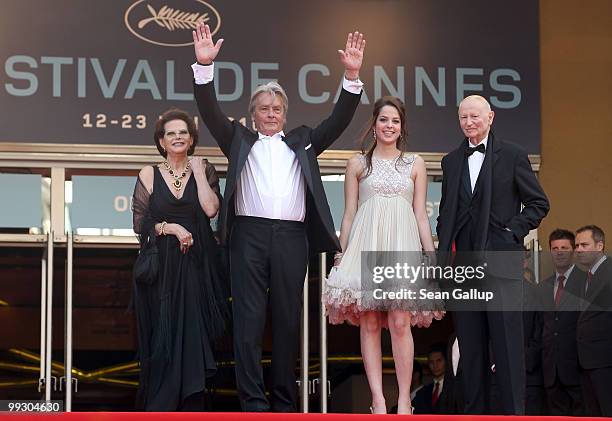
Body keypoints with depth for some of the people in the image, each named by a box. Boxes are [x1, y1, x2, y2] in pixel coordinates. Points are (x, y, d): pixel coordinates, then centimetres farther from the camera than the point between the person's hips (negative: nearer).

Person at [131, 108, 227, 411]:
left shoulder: (204, 170, 7)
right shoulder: (149, 175, 5)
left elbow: (210, 208, -11)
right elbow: (140, 224, 2)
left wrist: (198, 172, -7)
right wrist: (171, 228, -11)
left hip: (197, 265, 0)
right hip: (161, 267, 0)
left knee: (194, 335, -2)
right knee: (163, 337, -2)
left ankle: (191, 406, 3)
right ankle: (158, 407, 6)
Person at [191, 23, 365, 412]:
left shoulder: (302, 142, 20)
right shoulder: (240, 141, 17)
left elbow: (339, 121, 11)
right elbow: (211, 113, 5)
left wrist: (352, 76, -1)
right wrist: (205, 67, -8)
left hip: (291, 237, 2)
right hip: (249, 235, -1)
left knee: (288, 320, 3)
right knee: (249, 319, -6)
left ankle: (284, 401, 8)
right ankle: (253, 402, -6)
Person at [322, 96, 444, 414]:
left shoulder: (415, 164, 13)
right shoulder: (358, 163, 12)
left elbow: (421, 215, 12)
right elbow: (349, 214, 11)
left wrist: (432, 257, 4)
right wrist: (341, 255, 6)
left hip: (403, 245, 0)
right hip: (366, 245, 0)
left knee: (400, 323, -10)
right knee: (369, 324, -4)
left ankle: (404, 399, -6)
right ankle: (378, 398, -3)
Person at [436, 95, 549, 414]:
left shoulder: (512, 155, 3)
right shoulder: (451, 161, 15)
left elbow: (539, 203, 5)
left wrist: (514, 230, -6)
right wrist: (444, 254, 8)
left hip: (500, 259, -4)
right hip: (463, 262, 4)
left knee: (507, 339, -5)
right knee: (470, 344, 6)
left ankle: (513, 410, -2)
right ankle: (475, 410, 11)